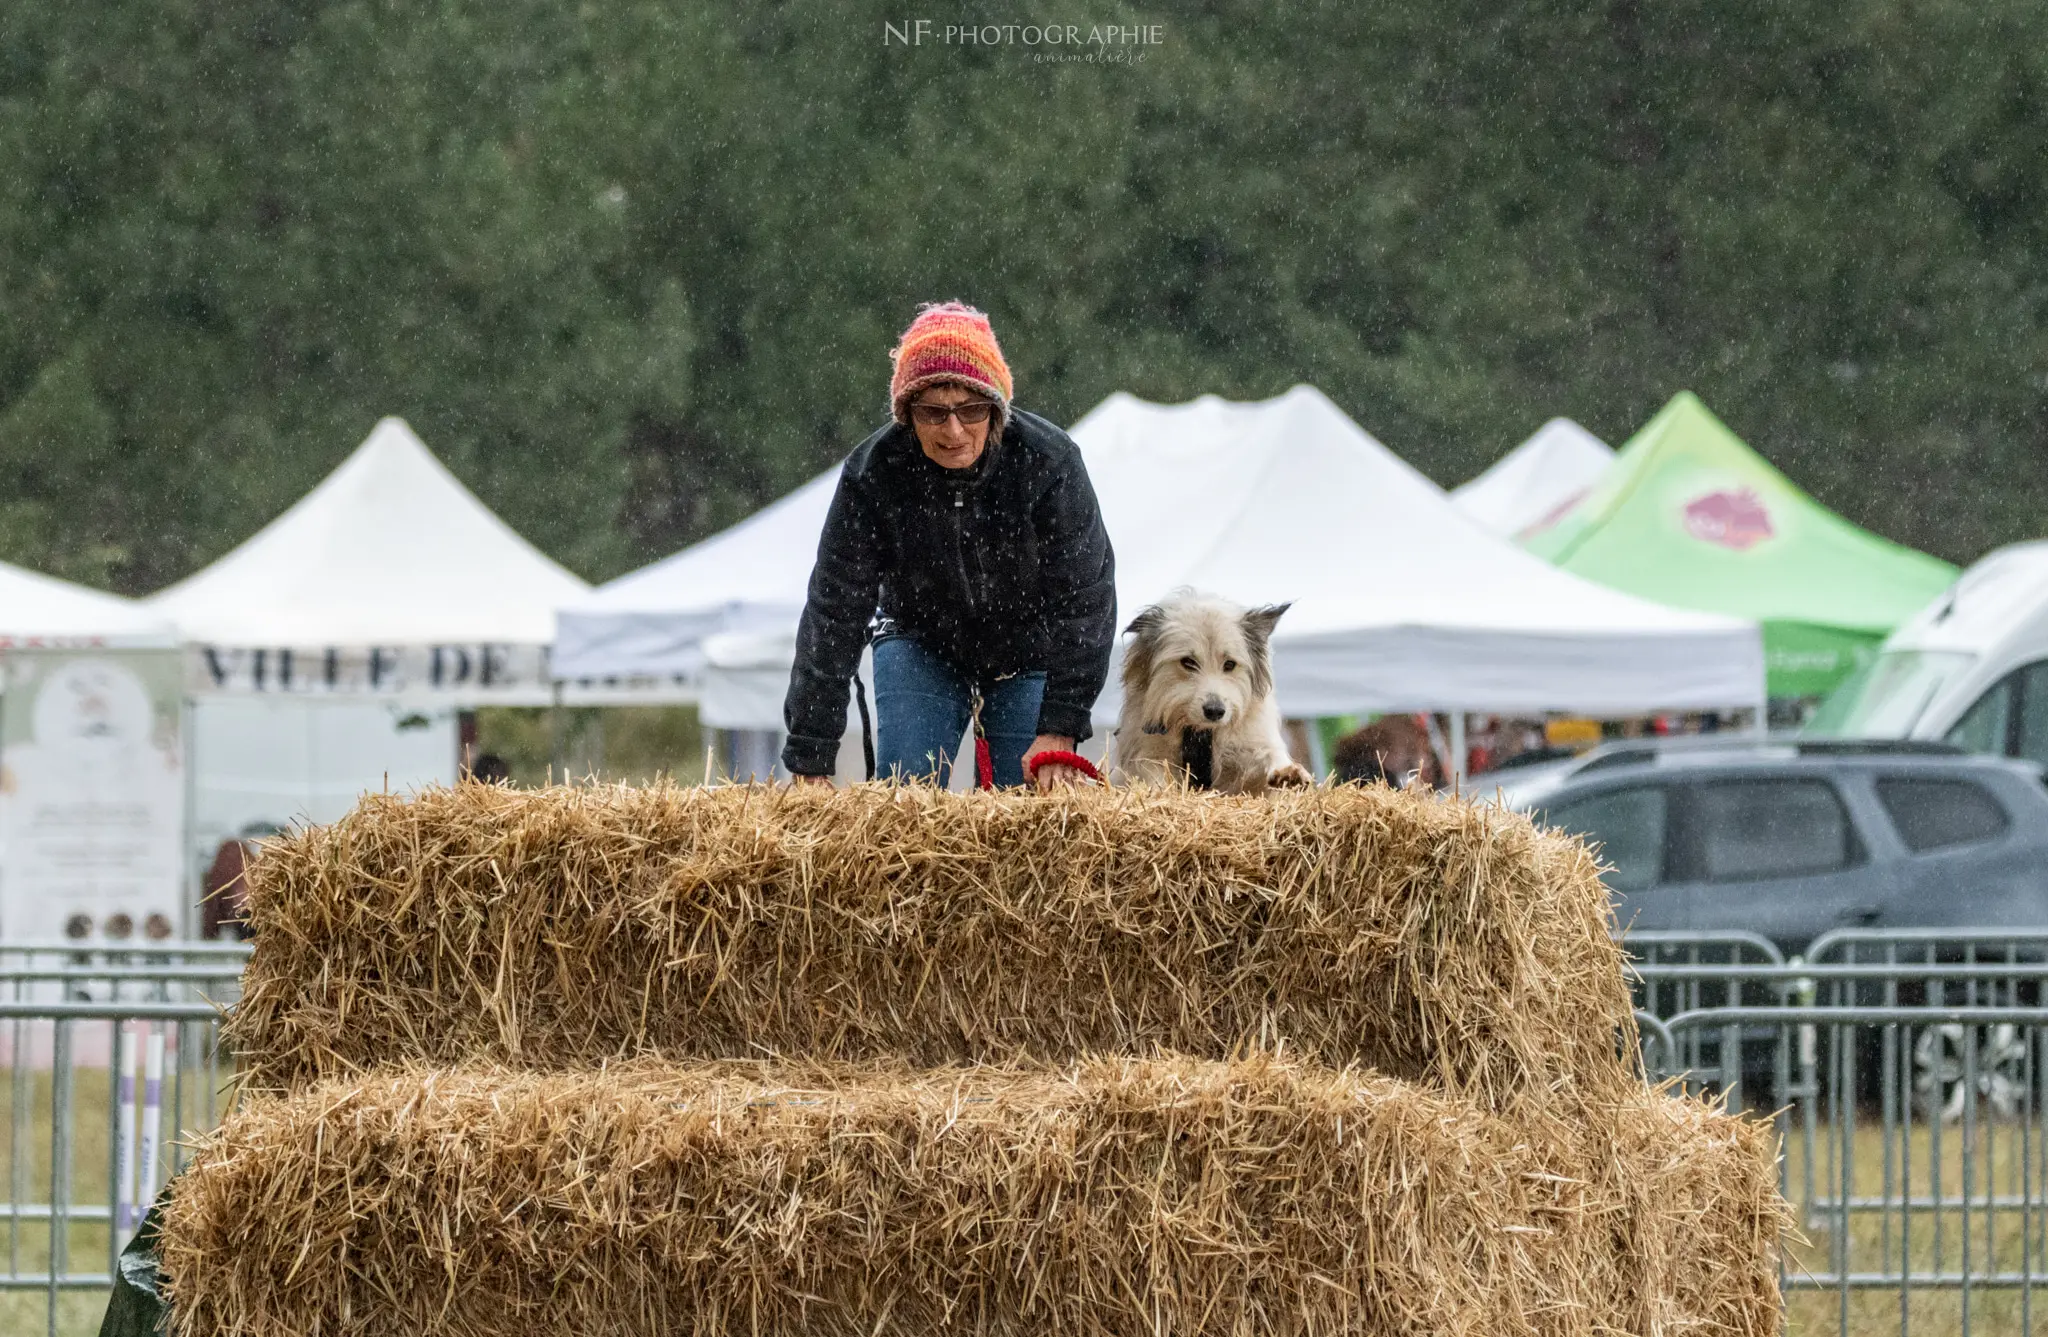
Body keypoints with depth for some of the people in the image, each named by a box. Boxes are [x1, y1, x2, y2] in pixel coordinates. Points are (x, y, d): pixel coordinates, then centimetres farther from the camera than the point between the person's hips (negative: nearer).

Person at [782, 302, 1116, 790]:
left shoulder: (1049, 461, -29)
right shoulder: (873, 472, -26)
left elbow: (1083, 599, -23)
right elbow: (835, 609, -24)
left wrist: (1060, 728, -28)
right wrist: (810, 759, -27)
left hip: (1029, 651, -1)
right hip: (919, 644, 1)